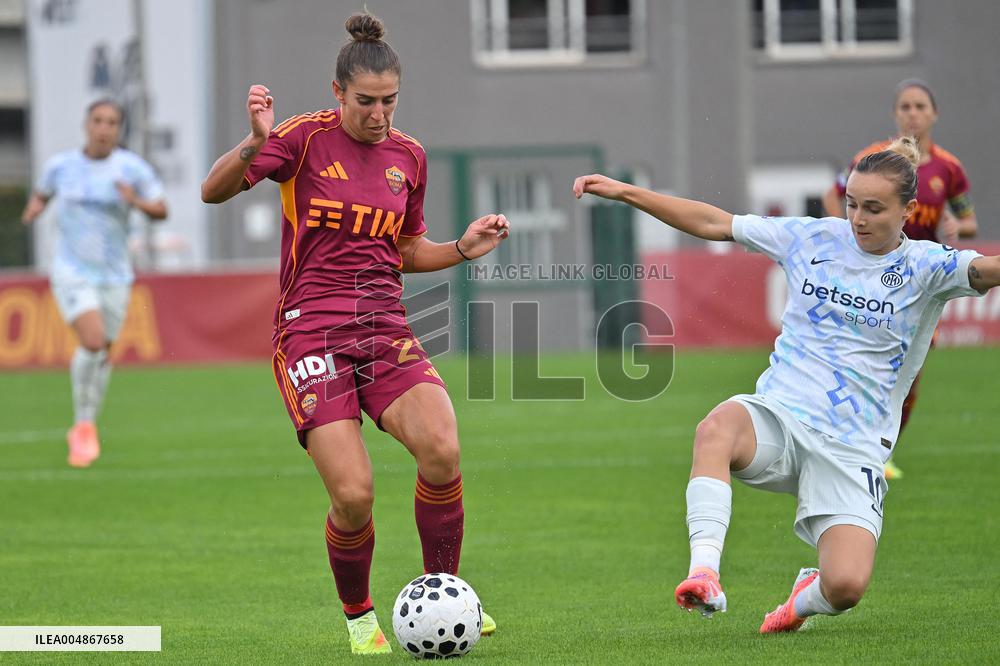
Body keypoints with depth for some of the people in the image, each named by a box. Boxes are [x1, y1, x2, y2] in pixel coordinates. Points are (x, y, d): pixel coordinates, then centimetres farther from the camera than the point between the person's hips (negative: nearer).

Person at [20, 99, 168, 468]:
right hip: (72, 272, -2)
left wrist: (136, 201, -22)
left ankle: (83, 430, 32)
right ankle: (85, 425, -6)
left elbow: (161, 211, -1)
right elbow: (41, 192, 18)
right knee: (93, 340, -22)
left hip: (114, 275, 2)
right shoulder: (60, 165, -1)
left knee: (103, 354, 11)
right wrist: (34, 206, -5)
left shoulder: (132, 168, -4)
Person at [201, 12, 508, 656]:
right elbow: (213, 191, -10)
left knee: (442, 450, -24)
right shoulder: (306, 138, -4)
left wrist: (464, 249, 5)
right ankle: (359, 616, 11)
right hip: (311, 331, -4)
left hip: (386, 329, 4)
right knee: (353, 493, -17)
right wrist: (256, 143, -27)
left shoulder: (407, 156, 10)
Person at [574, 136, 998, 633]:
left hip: (852, 449, -2)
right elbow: (713, 224, 13)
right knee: (717, 428, -36)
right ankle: (704, 573, -40)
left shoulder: (924, 266, 0)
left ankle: (806, 597, 18)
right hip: (778, 418, 2)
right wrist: (625, 192, 8)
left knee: (845, 587, -20)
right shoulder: (812, 238, 8)